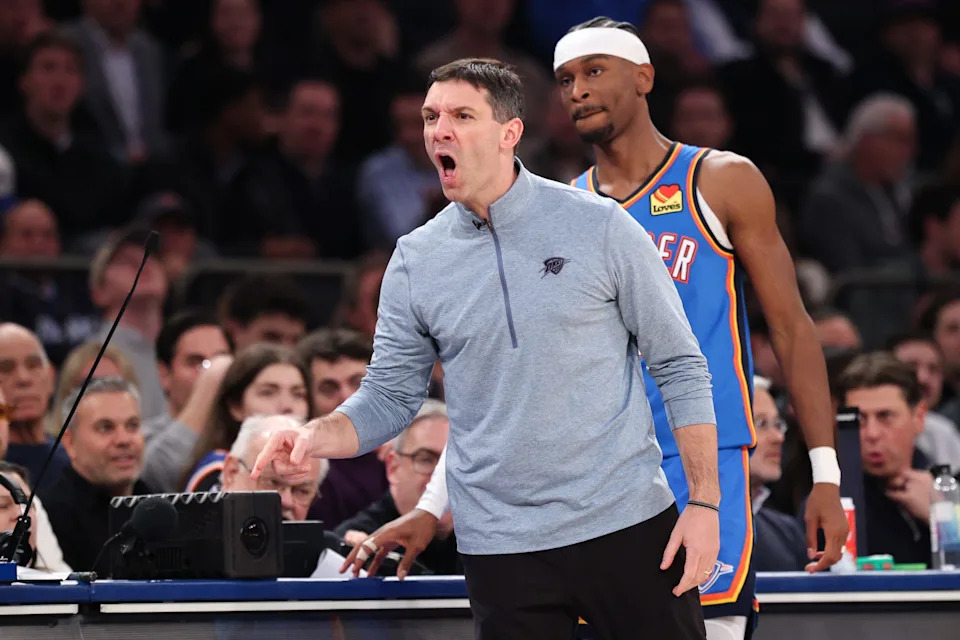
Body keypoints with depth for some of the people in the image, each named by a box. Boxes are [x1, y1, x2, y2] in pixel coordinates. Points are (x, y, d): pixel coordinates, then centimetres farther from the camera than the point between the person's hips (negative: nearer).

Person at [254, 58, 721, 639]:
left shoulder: (599, 227, -4)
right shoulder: (416, 260, 4)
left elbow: (679, 366, -1)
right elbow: (388, 399, 9)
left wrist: (704, 503, -6)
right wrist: (313, 439, -12)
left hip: (628, 525, -2)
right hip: (501, 545, 2)